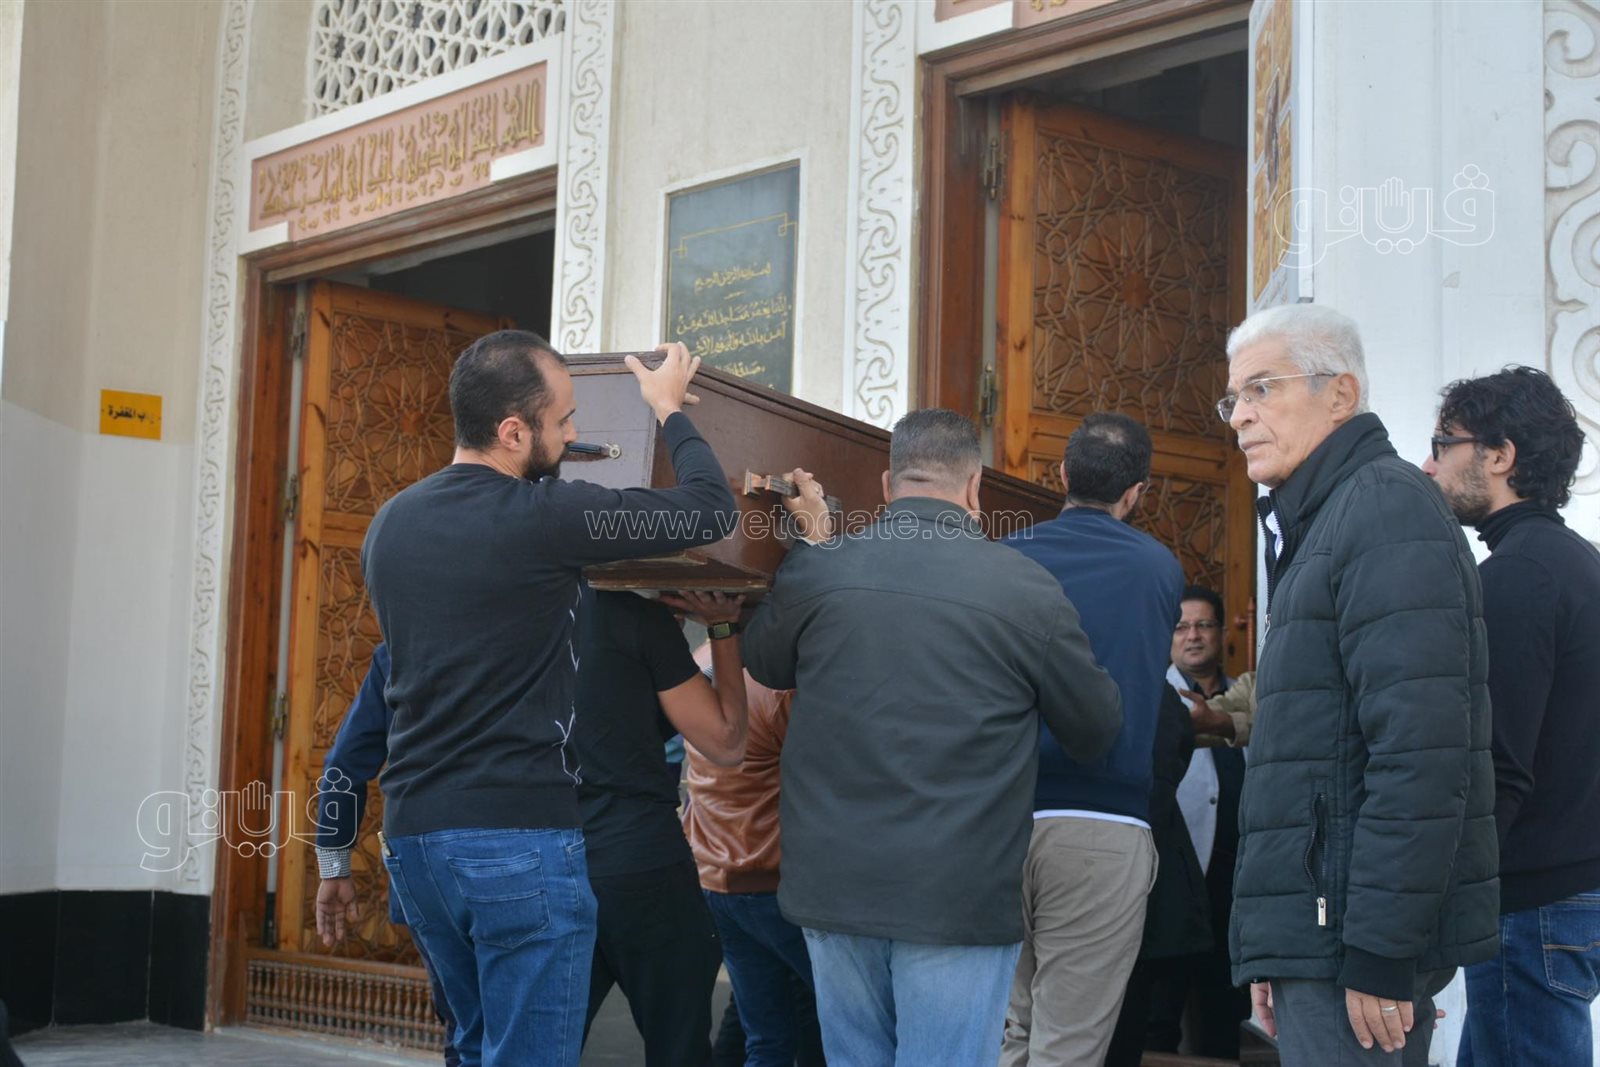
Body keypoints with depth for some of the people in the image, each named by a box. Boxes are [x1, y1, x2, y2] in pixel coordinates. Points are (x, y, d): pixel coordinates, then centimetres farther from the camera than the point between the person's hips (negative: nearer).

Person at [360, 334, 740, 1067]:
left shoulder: (391, 525, 8)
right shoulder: (541, 517, -13)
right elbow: (712, 510, -6)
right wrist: (671, 411, 11)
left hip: (413, 832, 7)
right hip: (518, 837, -7)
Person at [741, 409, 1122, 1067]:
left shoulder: (813, 570, -2)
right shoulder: (1026, 588, -10)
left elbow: (764, 665, 19)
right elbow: (1098, 732, 1)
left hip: (834, 884, 4)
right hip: (961, 894, -3)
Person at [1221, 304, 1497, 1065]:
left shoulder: (1386, 504, -9)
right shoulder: (1312, 526, 21)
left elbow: (1420, 746, -20)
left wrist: (1380, 952, -22)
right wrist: (1272, 956, 19)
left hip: (1358, 940, -9)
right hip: (1318, 928, 9)